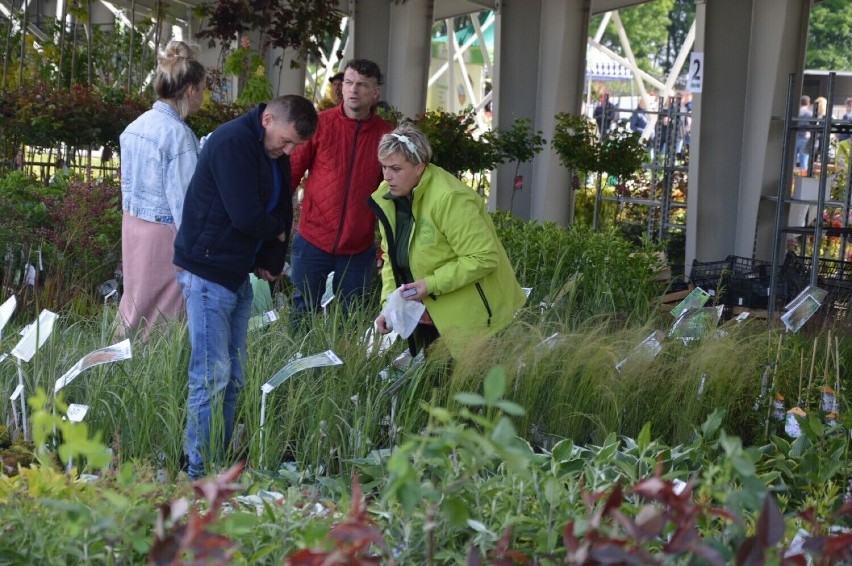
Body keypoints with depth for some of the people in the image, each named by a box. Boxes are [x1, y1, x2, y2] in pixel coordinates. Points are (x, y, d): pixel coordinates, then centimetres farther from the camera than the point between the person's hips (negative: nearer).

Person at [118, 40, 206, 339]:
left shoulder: (135, 126, 6)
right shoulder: (178, 134, -18)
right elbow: (183, 199, -18)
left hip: (133, 225, 8)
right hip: (165, 233, -8)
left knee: (135, 305, 15)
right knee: (162, 318, 0)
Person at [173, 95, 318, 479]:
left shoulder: (275, 152, 10)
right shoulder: (232, 144, -19)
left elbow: (283, 210, 14)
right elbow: (246, 216, -23)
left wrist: (271, 261, 1)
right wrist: (277, 230, -3)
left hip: (239, 275, 9)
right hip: (207, 273, -9)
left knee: (233, 376, 10)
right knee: (211, 375, -9)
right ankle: (200, 471, -5)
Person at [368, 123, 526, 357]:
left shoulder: (450, 199, -25)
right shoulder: (387, 198, 1)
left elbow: (484, 258, -24)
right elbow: (392, 257, 10)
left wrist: (431, 284, -26)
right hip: (432, 316, 8)